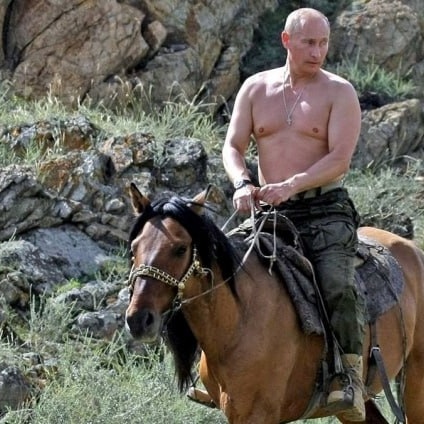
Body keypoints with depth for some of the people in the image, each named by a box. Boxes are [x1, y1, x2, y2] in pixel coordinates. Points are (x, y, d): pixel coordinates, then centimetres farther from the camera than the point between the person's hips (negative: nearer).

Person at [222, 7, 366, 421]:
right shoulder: (256, 88, 10)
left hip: (324, 210, -4)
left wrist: (291, 185, -24)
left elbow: (340, 158, -11)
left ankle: (351, 377, -21)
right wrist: (242, 183, -14)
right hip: (269, 212, 4)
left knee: (338, 286, -26)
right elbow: (233, 145, 7)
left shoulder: (339, 92, -1)